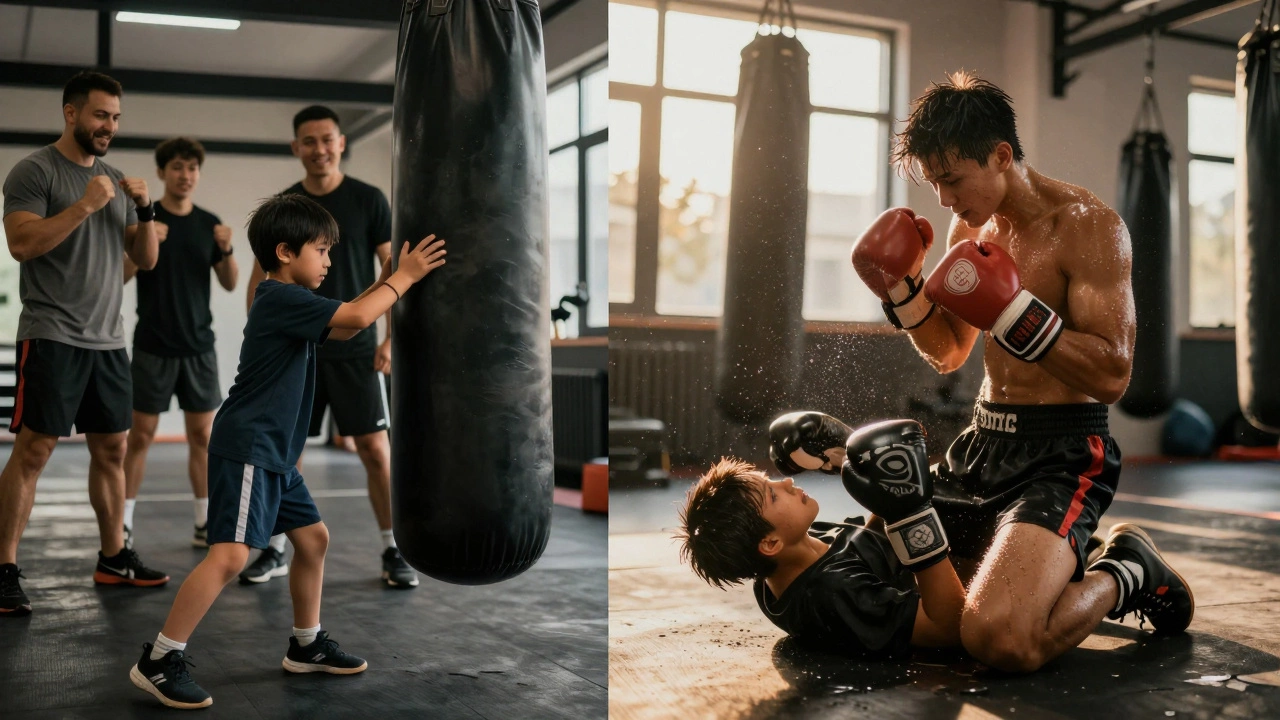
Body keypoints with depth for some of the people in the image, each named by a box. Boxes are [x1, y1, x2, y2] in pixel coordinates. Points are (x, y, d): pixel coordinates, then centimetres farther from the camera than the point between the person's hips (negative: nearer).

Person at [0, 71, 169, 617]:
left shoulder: (116, 179, 15)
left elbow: (147, 259, 15)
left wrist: (145, 211, -2)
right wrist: (84, 205, -19)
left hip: (108, 340, 7)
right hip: (52, 337, -6)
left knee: (112, 450, 9)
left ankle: (113, 558, 19)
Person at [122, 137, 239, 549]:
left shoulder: (209, 223, 7)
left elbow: (230, 284, 7)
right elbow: (121, 276, -7)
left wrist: (227, 250, -12)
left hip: (199, 346, 3)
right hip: (153, 346, -3)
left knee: (203, 435, 4)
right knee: (140, 435, 0)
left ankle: (205, 524, 11)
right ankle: (123, 525, 7)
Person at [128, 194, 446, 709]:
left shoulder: (288, 301, 16)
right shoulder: (280, 299, -15)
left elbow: (342, 328, 23)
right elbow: (353, 318, -23)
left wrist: (386, 279, 13)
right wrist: (404, 277, -13)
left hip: (275, 455, 11)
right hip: (246, 449, -11)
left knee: (313, 538, 15)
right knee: (230, 554, -17)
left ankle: (306, 646, 27)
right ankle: (159, 662, -9)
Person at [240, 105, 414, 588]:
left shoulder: (369, 200, -1)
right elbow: (260, 279, 10)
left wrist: (391, 337, -10)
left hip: (354, 347, -2)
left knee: (374, 447, -5)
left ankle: (393, 552, 6)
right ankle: (276, 551, 17)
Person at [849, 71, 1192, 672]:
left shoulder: (1087, 226, -13)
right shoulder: (972, 226, 10)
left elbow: (1112, 375, -19)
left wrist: (1012, 311, -28)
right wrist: (902, 289, 2)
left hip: (1061, 456, -8)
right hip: (982, 443, 8)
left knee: (999, 639, -29)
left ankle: (1127, 574, 4)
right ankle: (1059, 565, 22)